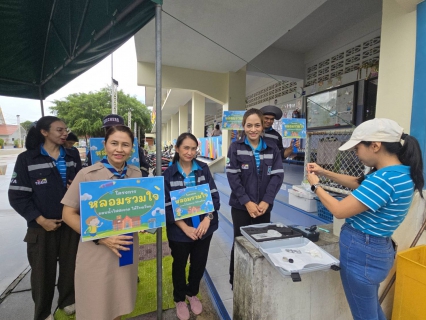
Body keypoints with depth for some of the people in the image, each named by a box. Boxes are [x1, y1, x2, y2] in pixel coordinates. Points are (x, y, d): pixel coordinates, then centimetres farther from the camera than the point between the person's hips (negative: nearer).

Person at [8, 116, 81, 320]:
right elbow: (17, 195, -6)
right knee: (42, 270, 12)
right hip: (41, 227, -2)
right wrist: (40, 219, -13)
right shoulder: (27, 159, -5)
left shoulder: (73, 156, 4)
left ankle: (67, 301, 39)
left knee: (70, 265, 15)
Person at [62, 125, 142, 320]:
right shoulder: (88, 174, -15)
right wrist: (100, 238, -19)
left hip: (127, 248, 4)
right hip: (96, 252, -3)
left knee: (121, 301, 24)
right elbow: (68, 214, -10)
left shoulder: (136, 174, -2)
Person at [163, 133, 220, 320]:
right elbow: (167, 206, -10)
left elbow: (214, 196, -3)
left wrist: (207, 220, -14)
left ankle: (192, 293, 50)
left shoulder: (203, 169, -4)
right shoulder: (168, 174, -10)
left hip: (204, 227, 3)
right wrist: (185, 227, -16)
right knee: (179, 265, 20)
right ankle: (179, 299, 48)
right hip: (179, 231, -2)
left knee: (199, 264, 20)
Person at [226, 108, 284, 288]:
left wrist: (266, 201, -11)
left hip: (264, 206, 3)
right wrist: (247, 202, -15)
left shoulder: (272, 148, 3)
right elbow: (233, 176, -10)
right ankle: (235, 281, 33)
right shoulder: (236, 147, -5)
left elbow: (277, 175, -2)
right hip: (241, 206, -2)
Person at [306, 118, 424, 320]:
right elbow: (359, 184, 15)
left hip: (361, 251, -9)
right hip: (377, 249, 9)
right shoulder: (401, 172, 2)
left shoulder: (384, 179, -29)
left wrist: (316, 186, -12)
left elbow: (339, 211, -26)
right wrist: (325, 173, 7)